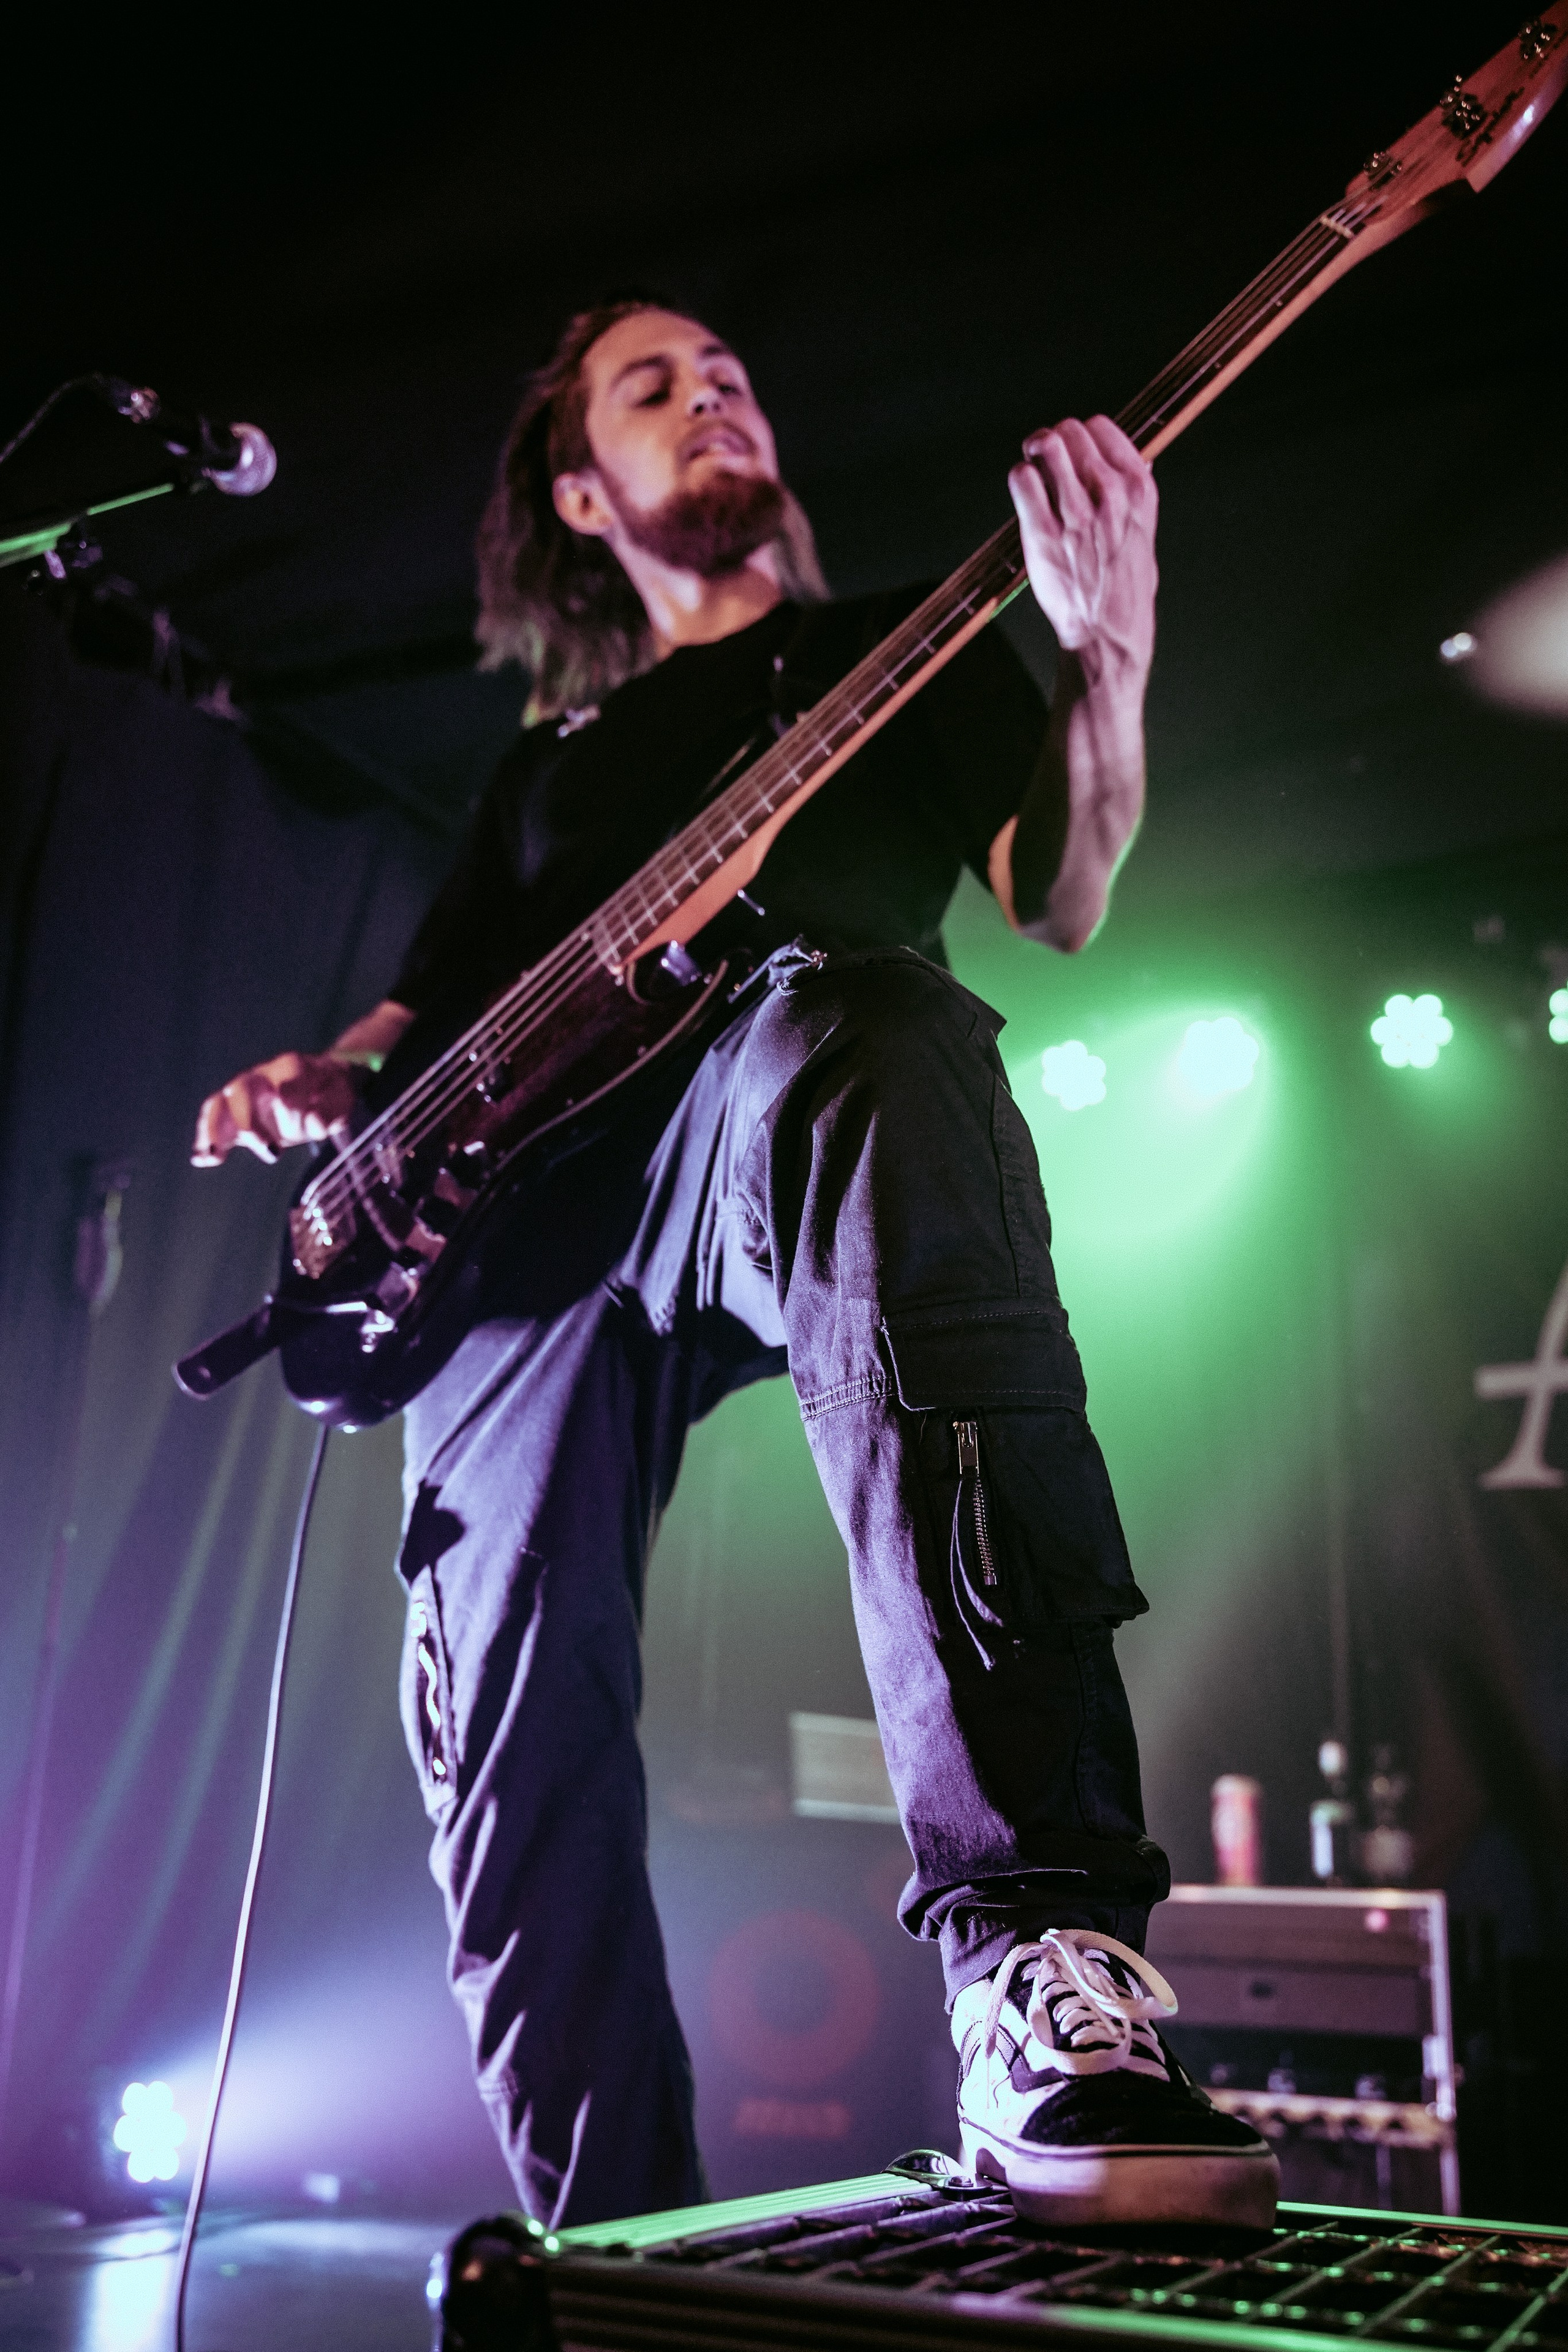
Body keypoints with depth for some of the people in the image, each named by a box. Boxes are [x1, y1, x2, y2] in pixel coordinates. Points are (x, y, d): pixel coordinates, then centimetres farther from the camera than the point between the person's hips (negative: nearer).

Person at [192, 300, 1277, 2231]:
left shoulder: (909, 650, 25)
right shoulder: (549, 764, 35)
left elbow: (1059, 903, 10)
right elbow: (436, 1003, 34)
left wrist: (1109, 646, -8)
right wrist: (325, 1081, 11)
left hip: (772, 1096, -4)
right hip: (519, 1212, 5)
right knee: (516, 1743, -9)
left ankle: (1045, 1995, -50)